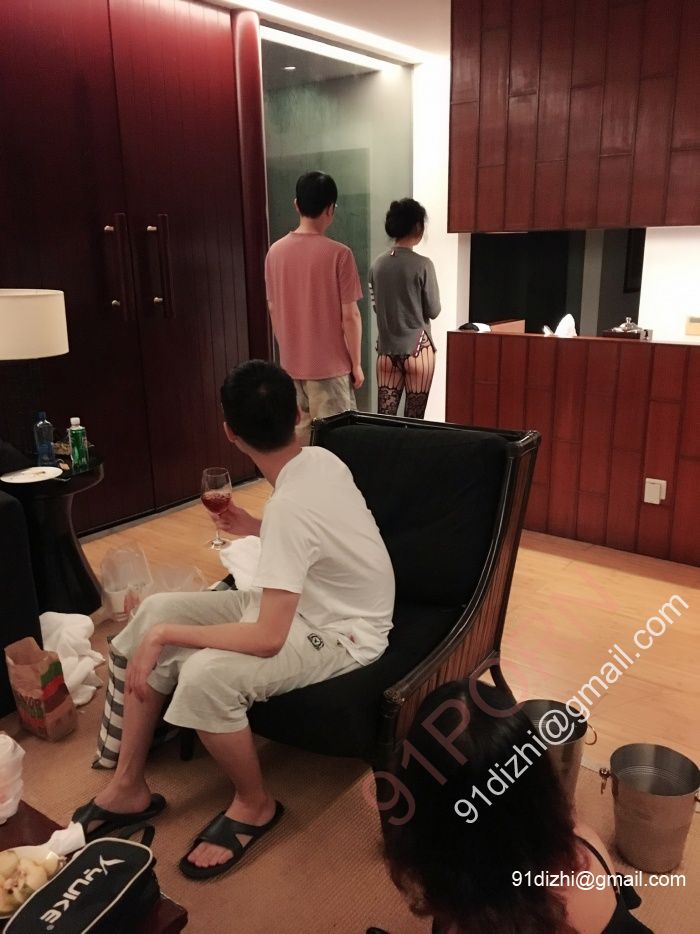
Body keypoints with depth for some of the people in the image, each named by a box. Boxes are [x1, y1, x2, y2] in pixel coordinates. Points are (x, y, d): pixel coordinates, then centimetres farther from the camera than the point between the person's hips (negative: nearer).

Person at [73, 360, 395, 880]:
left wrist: (165, 635, -24)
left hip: (343, 634, -9)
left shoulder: (289, 506, -31)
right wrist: (257, 530, 13)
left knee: (206, 675, -31)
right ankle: (129, 787, 9)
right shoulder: (322, 459, -6)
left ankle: (255, 806, 1)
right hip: (311, 600, 9)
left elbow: (268, 638, -33)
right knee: (156, 609, -2)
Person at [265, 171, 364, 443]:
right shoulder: (338, 254, -15)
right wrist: (356, 364, -3)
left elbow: (273, 310, 8)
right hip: (330, 365, -5)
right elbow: (350, 316, -14)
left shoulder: (275, 252, 1)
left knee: (298, 436, 15)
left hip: (291, 364, 5)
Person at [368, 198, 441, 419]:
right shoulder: (422, 265, -12)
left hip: (386, 350, 5)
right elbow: (433, 311, -5)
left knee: (384, 418, 8)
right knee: (413, 419, 5)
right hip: (417, 348, -4)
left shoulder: (377, 264, 2)